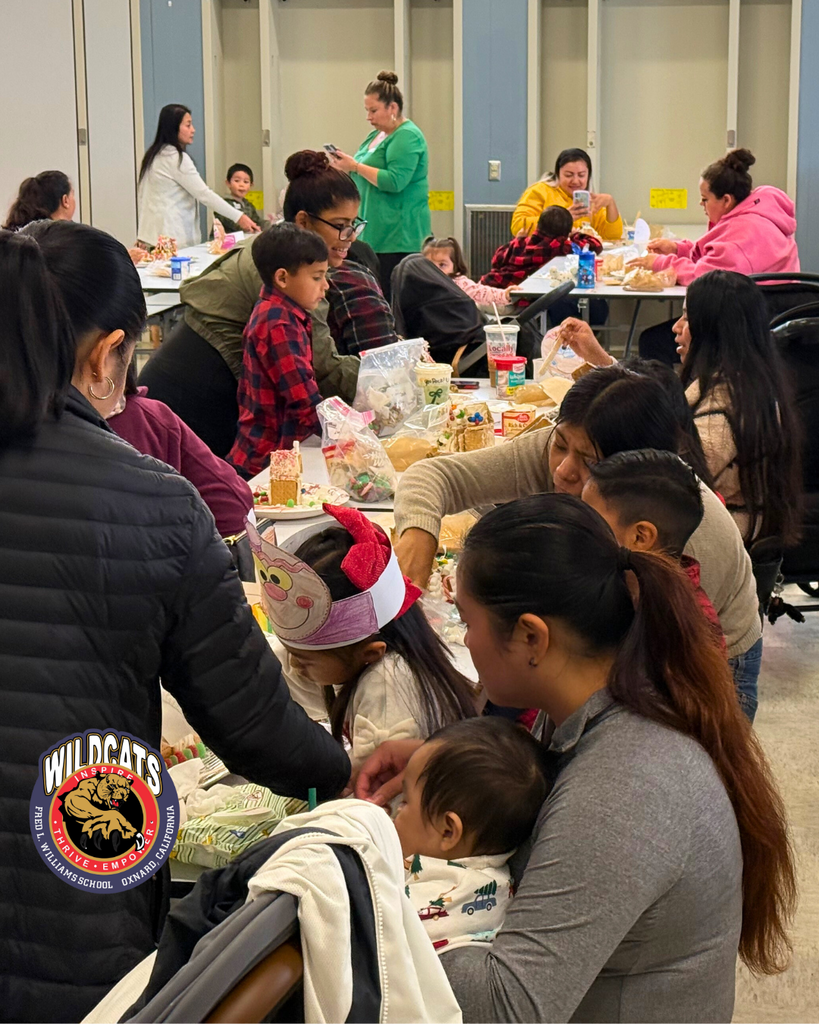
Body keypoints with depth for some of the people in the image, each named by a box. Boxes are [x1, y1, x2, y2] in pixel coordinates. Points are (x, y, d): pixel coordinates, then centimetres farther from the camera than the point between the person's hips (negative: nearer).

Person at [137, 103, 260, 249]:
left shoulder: (153, 155, 16)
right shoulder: (177, 158, -10)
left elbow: (143, 198, 18)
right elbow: (204, 194, -11)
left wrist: (142, 239, 21)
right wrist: (239, 217, -7)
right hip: (171, 238, -9)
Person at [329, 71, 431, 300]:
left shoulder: (408, 137, -11)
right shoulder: (376, 135, 18)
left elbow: (395, 181, -21)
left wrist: (355, 166, -17)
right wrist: (348, 166, 5)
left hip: (398, 237, -9)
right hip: (375, 235, 9)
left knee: (391, 299, -10)